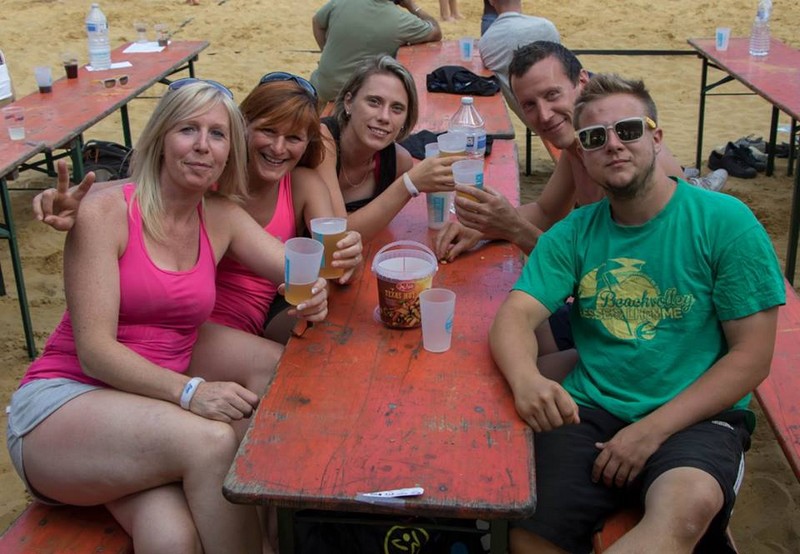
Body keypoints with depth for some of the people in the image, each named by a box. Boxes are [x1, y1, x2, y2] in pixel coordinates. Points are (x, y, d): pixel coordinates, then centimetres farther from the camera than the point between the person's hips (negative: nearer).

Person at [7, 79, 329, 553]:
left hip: (152, 403, 4)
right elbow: (94, 349, -15)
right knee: (213, 440, -30)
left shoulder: (222, 217, 6)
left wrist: (314, 294, -23)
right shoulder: (106, 210, -10)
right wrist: (189, 391, -30)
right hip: (60, 404, -3)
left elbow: (303, 273, 2)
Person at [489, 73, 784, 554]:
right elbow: (515, 318, -2)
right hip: (590, 411, 3)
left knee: (685, 508, -36)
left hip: (695, 417, -2)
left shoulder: (725, 222, -2)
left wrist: (652, 430, -13)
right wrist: (526, 379, -27)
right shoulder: (574, 234, 9)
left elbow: (752, 356, -4)